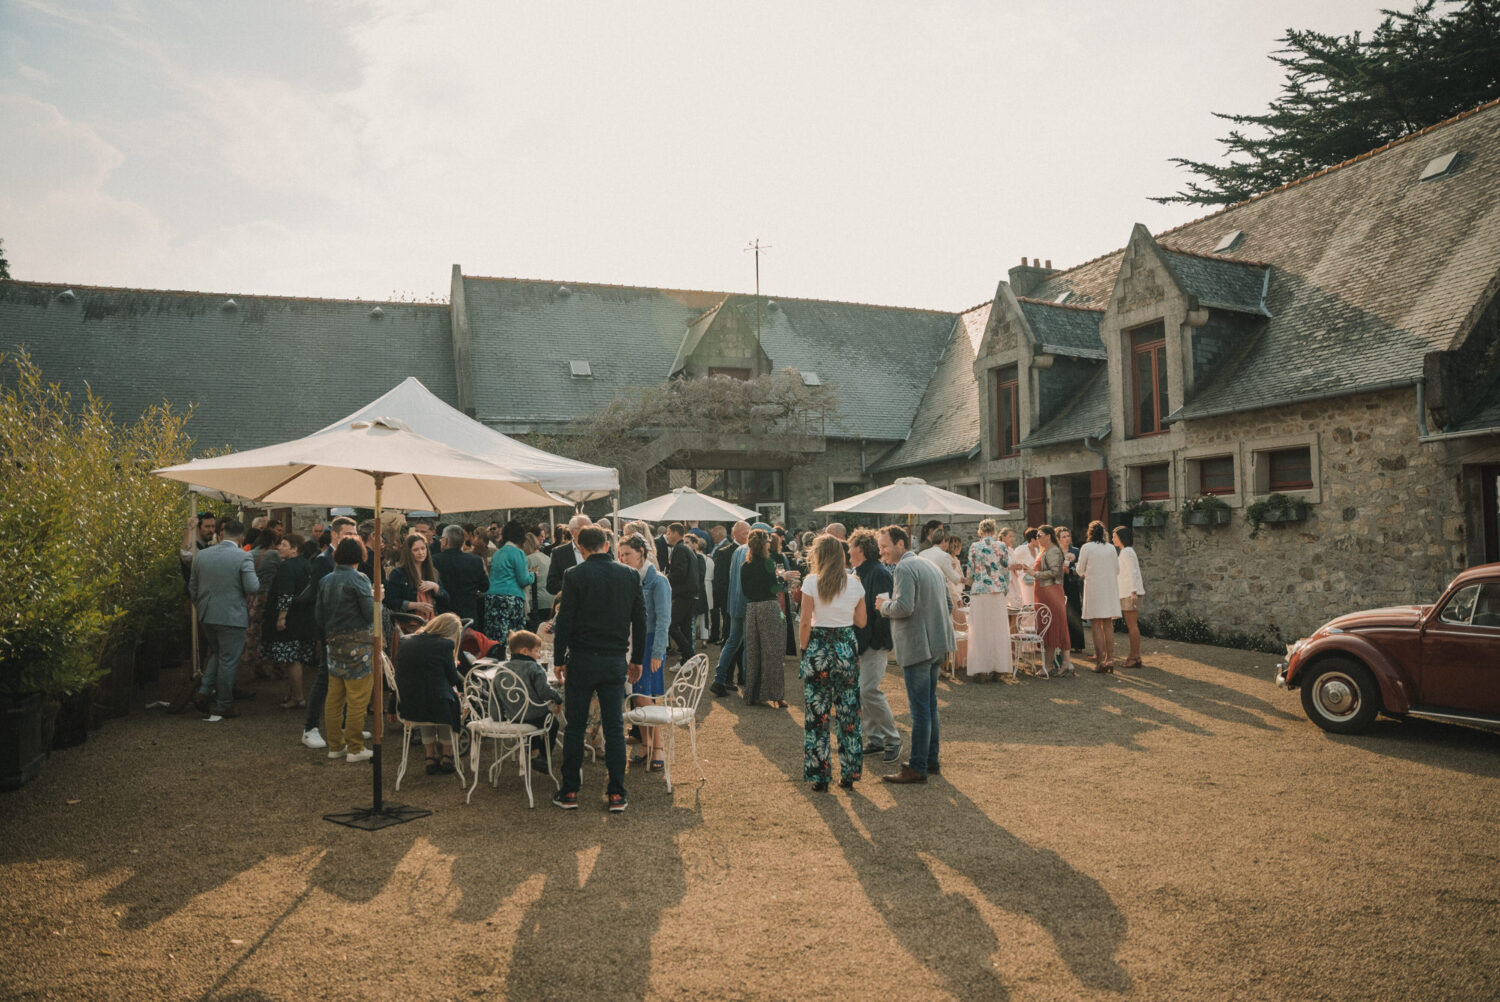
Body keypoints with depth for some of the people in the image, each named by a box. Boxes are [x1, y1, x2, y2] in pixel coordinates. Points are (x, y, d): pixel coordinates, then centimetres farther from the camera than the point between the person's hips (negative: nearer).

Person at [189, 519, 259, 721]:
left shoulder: (201, 555, 3)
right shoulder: (243, 557, -14)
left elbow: (192, 587, 10)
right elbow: (252, 587, -19)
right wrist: (257, 580, 3)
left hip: (206, 617, 6)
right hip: (232, 617, -5)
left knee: (216, 654, 26)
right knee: (228, 661, 5)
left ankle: (203, 692, 15)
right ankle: (222, 706, 14)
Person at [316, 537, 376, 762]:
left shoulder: (325, 581, 8)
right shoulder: (359, 579, -12)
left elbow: (318, 615, 11)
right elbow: (371, 613, -14)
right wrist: (374, 597, 5)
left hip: (334, 642, 7)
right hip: (357, 642, -7)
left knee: (334, 697, 13)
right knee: (357, 698, -1)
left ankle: (335, 745, 21)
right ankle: (355, 748, 3)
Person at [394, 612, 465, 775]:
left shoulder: (405, 641, 4)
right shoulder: (444, 645, -12)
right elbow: (453, 679, -3)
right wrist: (453, 665, 19)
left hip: (406, 707, 4)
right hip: (437, 708, -4)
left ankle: (431, 758, 35)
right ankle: (446, 757, 34)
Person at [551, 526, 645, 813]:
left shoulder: (575, 575, -8)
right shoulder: (629, 575, 1)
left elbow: (564, 622, -8)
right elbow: (640, 620, 6)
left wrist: (558, 660, 2)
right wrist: (637, 660, 15)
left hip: (582, 660, -2)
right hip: (615, 661, 2)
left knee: (575, 727, 8)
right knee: (614, 727, 8)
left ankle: (570, 792, 15)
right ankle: (616, 795, 10)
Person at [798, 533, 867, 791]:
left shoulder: (811, 581, -8)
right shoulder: (854, 583, 2)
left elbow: (805, 623, -10)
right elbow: (861, 621, 7)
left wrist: (804, 649, 2)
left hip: (819, 647, -3)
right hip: (847, 648, 3)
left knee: (817, 715, 6)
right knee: (849, 714, 11)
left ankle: (819, 776, 11)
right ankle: (849, 774, 17)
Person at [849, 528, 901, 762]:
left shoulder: (879, 573, -16)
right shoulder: (857, 573, 12)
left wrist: (878, 642, -19)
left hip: (875, 643, -9)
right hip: (858, 641, 9)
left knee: (869, 691, -13)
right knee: (857, 692, 9)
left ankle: (893, 741, 3)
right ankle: (875, 740, 19)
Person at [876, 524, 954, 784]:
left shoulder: (904, 569, -15)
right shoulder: (930, 565, 16)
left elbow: (904, 607, -25)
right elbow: (946, 601, 22)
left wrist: (884, 605, -8)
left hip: (917, 646, -10)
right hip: (937, 644, 10)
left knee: (920, 708, -4)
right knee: (930, 704, 18)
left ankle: (917, 768, 2)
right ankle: (931, 759, 27)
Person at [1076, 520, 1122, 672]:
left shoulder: (1087, 547, -7)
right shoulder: (1111, 548, 5)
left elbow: (1080, 570, -2)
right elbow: (1117, 570, 11)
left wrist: (1085, 574, 21)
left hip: (1094, 588, -4)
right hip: (1110, 589, 4)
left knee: (1095, 625, -2)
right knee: (1108, 625, 10)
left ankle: (1101, 661, -5)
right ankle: (1110, 659, 10)